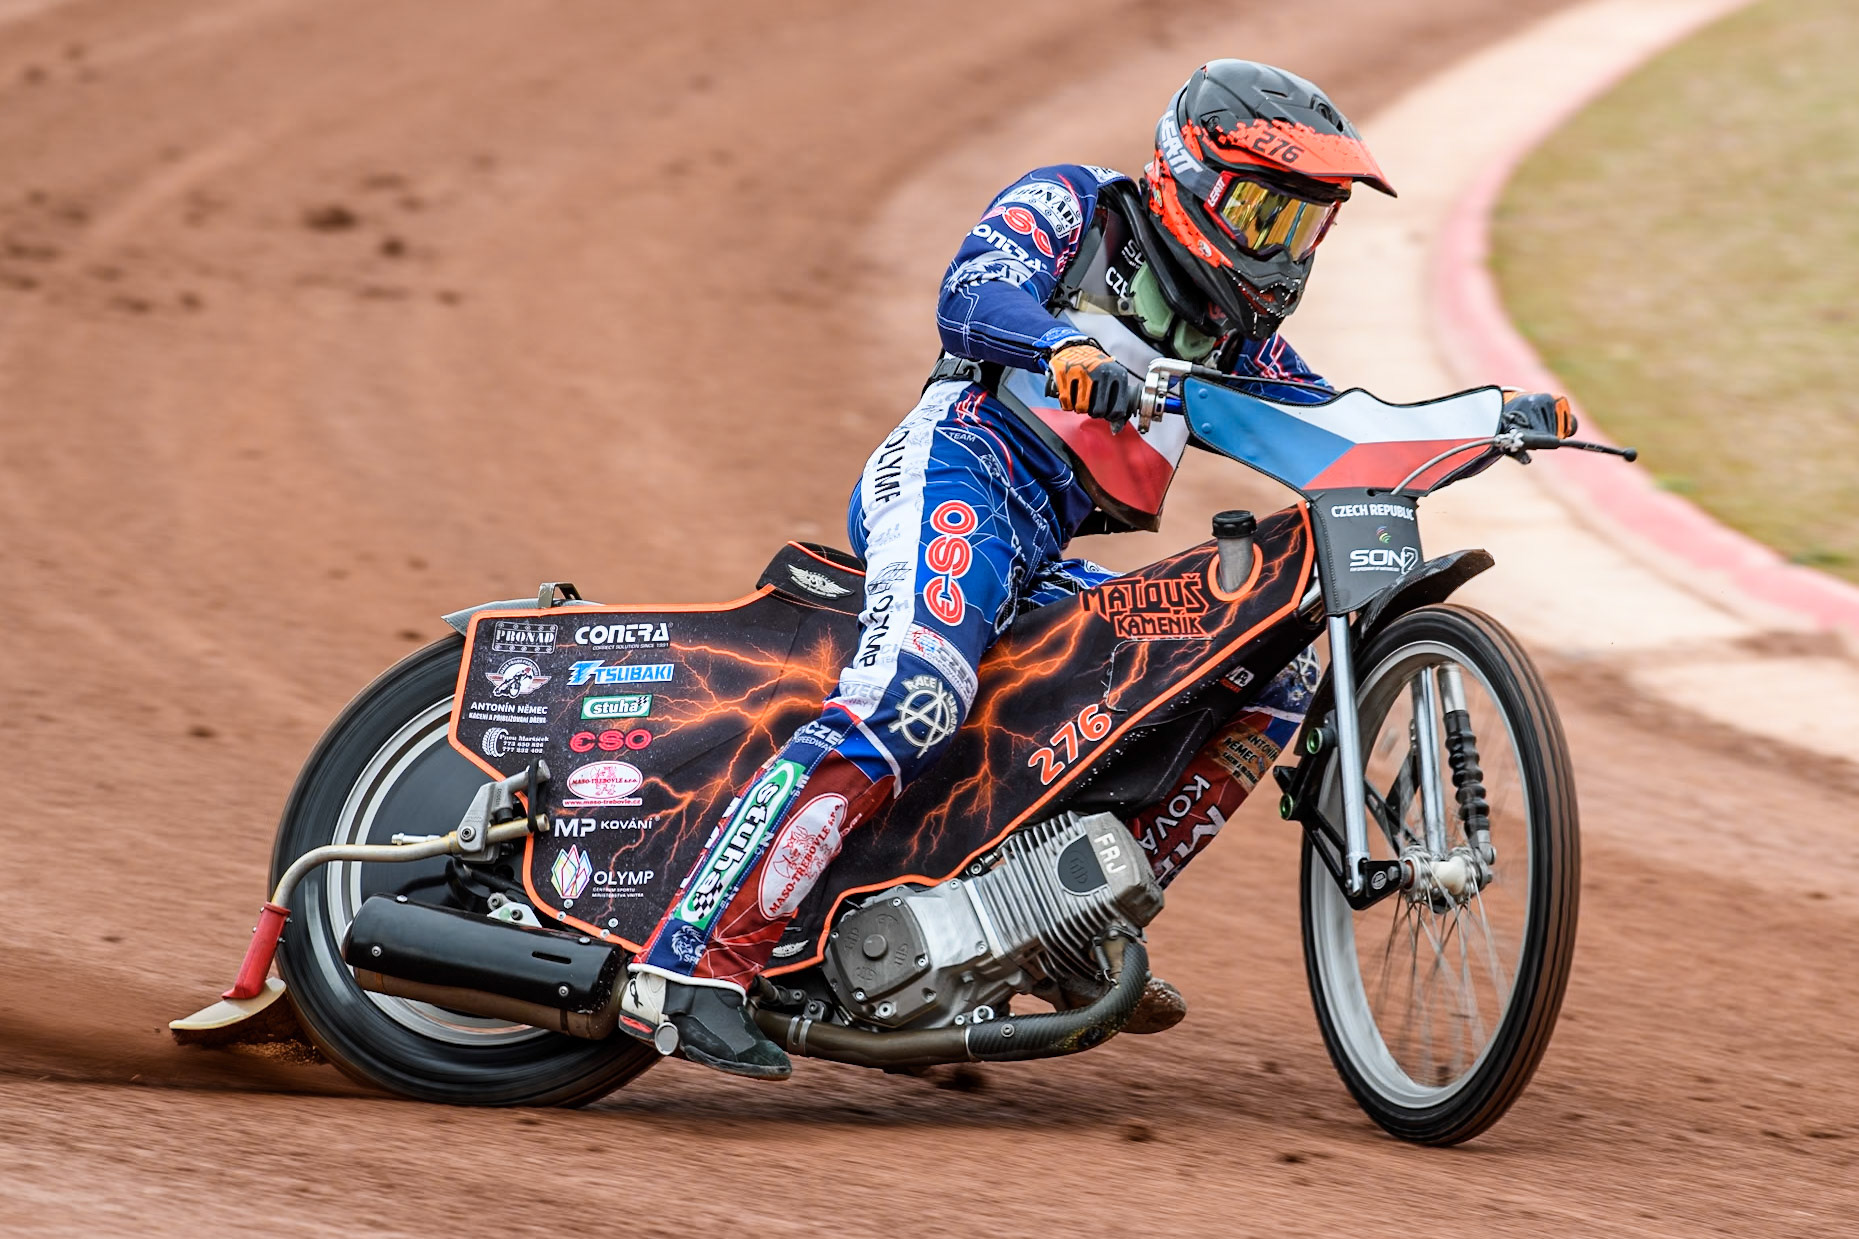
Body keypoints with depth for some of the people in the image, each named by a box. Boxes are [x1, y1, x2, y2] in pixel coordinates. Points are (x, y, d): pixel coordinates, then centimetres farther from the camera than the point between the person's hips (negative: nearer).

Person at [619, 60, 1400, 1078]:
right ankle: (692, 965, -43)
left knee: (1271, 673, 4)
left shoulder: (1233, 330, 26)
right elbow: (972, 299, -13)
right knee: (911, 702, -34)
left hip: (1039, 561, 8)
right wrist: (1073, 350, -35)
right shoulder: (1071, 206, 5)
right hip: (957, 479, -8)